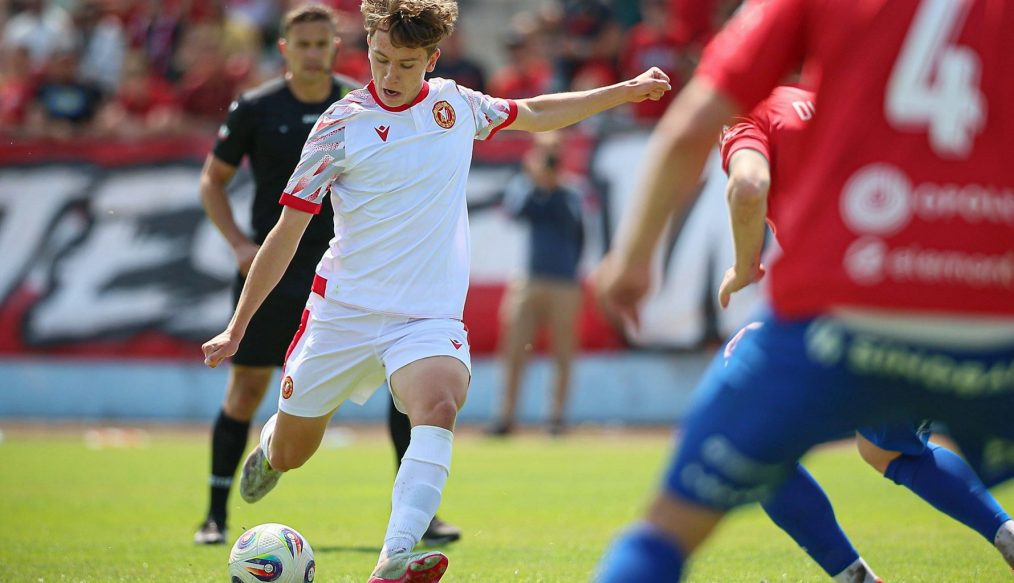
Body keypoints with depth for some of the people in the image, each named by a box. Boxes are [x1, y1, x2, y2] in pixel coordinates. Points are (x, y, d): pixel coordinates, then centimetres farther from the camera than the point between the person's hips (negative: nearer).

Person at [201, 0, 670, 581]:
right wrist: (238, 325, -3)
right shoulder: (343, 124, -7)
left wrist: (627, 91, 27)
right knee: (290, 455, 10)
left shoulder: (456, 103, 5)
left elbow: (533, 114, 26)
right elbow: (287, 232, -2)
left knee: (439, 407, -31)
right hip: (344, 311, -1)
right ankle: (271, 444, 51)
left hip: (429, 316, 1)